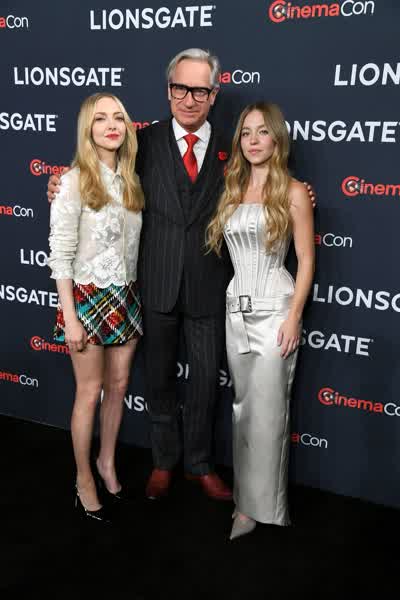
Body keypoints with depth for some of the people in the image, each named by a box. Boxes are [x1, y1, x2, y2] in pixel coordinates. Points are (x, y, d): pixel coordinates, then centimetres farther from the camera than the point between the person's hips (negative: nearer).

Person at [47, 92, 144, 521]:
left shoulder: (131, 180, 5)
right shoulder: (74, 181, -13)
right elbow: (60, 254, -14)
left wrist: (135, 295, 9)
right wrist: (70, 318, -16)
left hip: (127, 296, 6)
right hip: (88, 297, -5)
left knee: (118, 385, 15)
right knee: (90, 392, 6)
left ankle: (107, 461, 37)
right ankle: (84, 478, 26)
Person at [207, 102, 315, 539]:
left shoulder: (293, 192, -3)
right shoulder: (230, 191, 11)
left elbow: (306, 259, -5)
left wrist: (295, 316, -11)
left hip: (274, 310, -5)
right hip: (235, 308, 5)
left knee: (266, 413, -1)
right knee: (243, 408, 12)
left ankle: (258, 506, 11)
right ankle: (247, 498, 25)